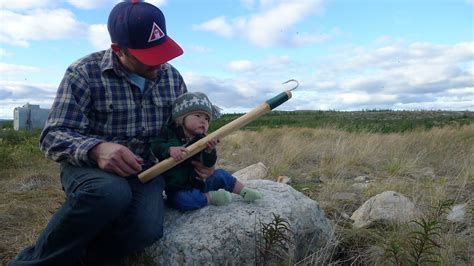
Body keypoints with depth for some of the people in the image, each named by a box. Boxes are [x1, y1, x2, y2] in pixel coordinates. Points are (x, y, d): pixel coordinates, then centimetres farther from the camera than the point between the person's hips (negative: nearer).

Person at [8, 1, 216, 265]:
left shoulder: (172, 77, 5)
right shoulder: (85, 73, -9)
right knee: (110, 192, -39)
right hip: (89, 165, -2)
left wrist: (196, 157, -3)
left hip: (145, 170, 3)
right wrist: (96, 149, -33)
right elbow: (54, 136, -13)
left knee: (147, 229, -29)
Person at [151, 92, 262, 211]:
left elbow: (209, 164, -11)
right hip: (178, 189, -4)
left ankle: (244, 191, 19)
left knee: (220, 174, 1)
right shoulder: (170, 134, -10)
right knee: (181, 199, -34)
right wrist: (170, 149, -42)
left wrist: (209, 151, -33)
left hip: (199, 182, 4)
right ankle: (210, 197, -15)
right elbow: (155, 146, -22)